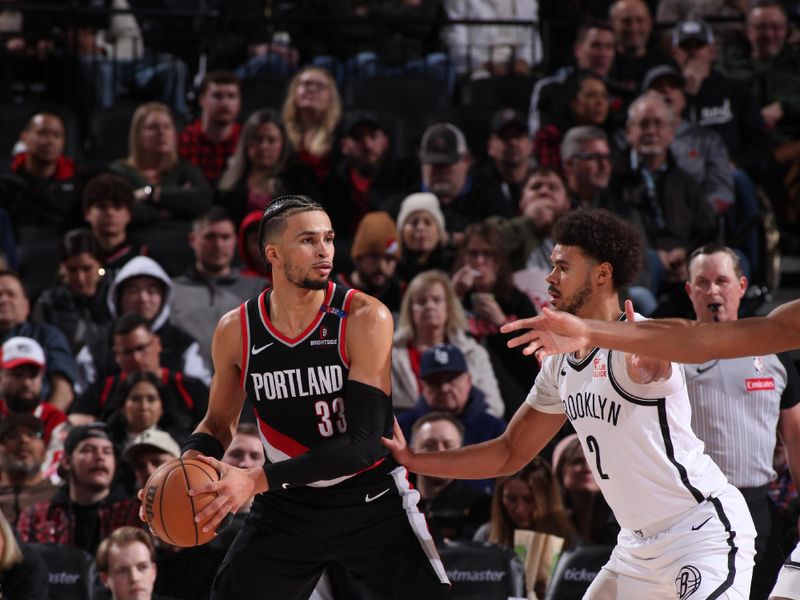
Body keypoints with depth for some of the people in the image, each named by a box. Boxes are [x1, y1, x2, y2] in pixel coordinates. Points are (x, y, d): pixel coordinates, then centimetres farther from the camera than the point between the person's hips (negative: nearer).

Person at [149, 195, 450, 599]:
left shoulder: (365, 318, -16)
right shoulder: (236, 331, -5)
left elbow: (364, 442, -22)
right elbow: (219, 424, 12)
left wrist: (258, 480, -30)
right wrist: (191, 462, -13)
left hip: (369, 501, -3)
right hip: (286, 507, 3)